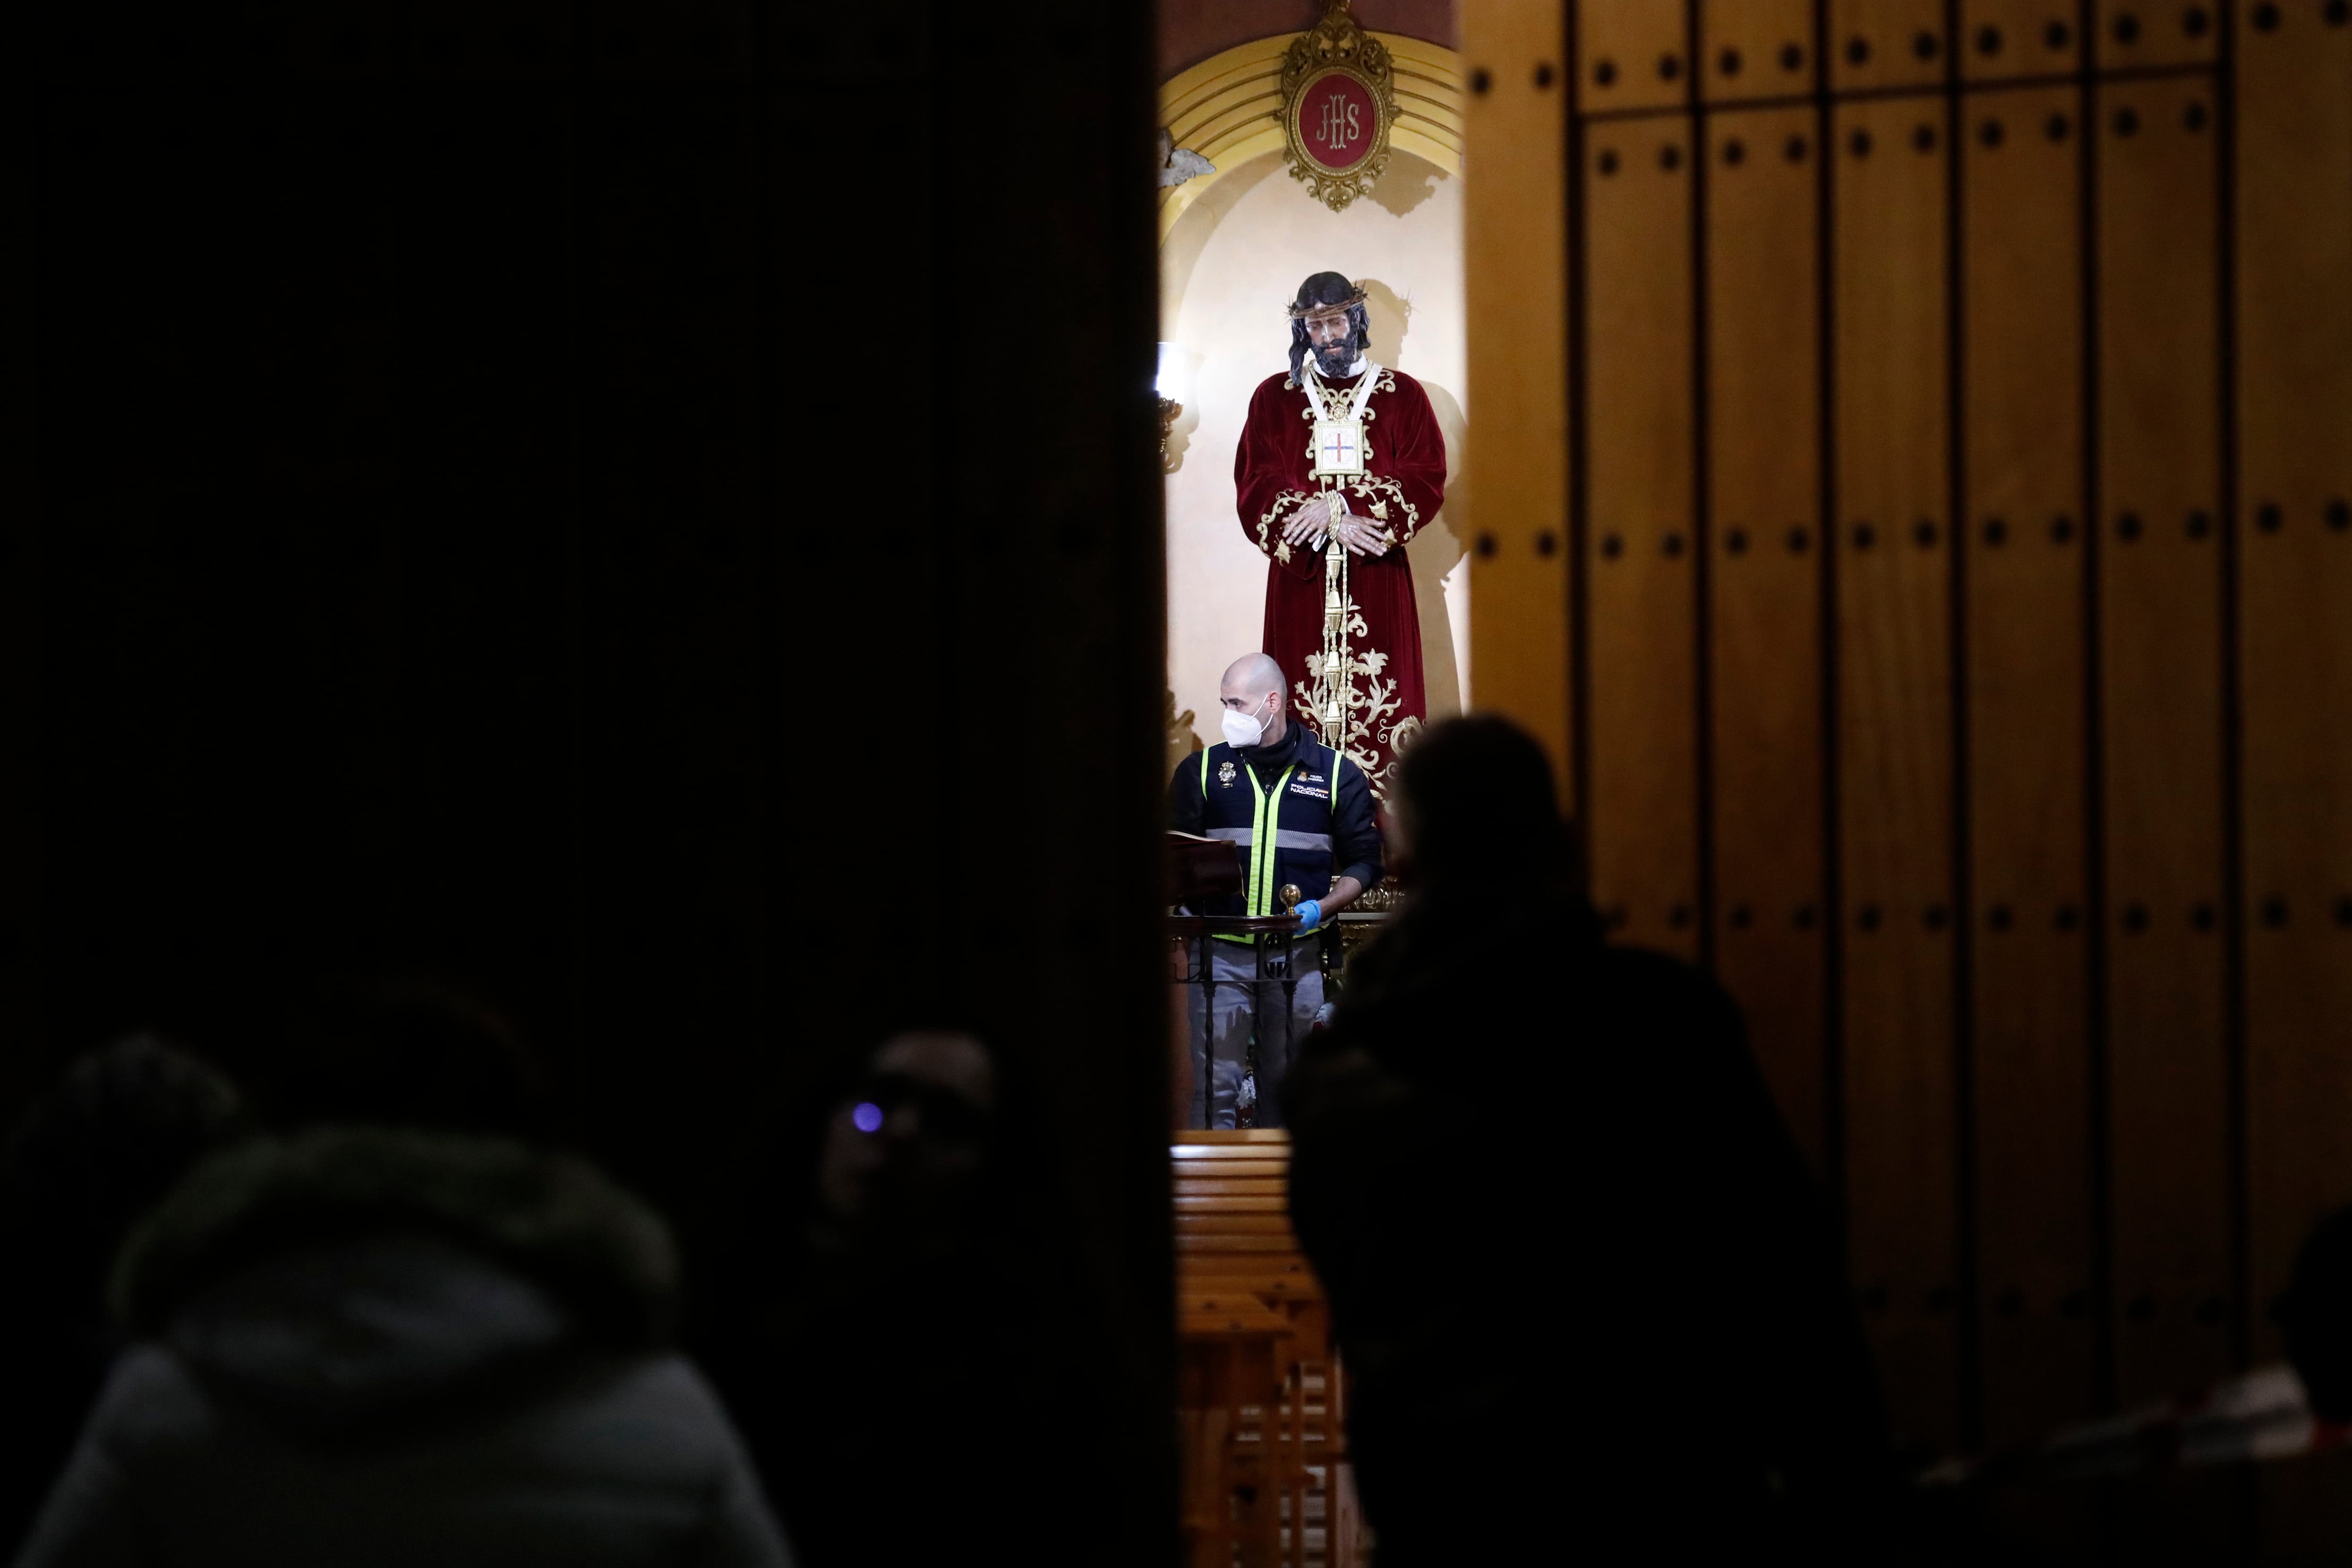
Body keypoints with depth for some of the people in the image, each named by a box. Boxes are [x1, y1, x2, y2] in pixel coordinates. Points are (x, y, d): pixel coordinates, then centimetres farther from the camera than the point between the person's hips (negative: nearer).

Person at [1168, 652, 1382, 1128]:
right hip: (1220, 951, 0)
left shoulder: (1336, 774, 5)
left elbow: (1363, 861, 7)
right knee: (1215, 1088, -4)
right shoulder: (1202, 770, 7)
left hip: (1297, 955, 0)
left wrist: (1322, 909, -9)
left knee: (1287, 1089, 8)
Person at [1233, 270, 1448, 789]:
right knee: (1304, 705, -6)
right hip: (1299, 576, 1)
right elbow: (1254, 487, 1)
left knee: (1381, 707, -7)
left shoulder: (1402, 395, 9)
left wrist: (1337, 507, -12)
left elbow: (1426, 482, -1)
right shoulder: (1274, 397, 11)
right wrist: (1333, 524, -12)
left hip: (1376, 577, -1)